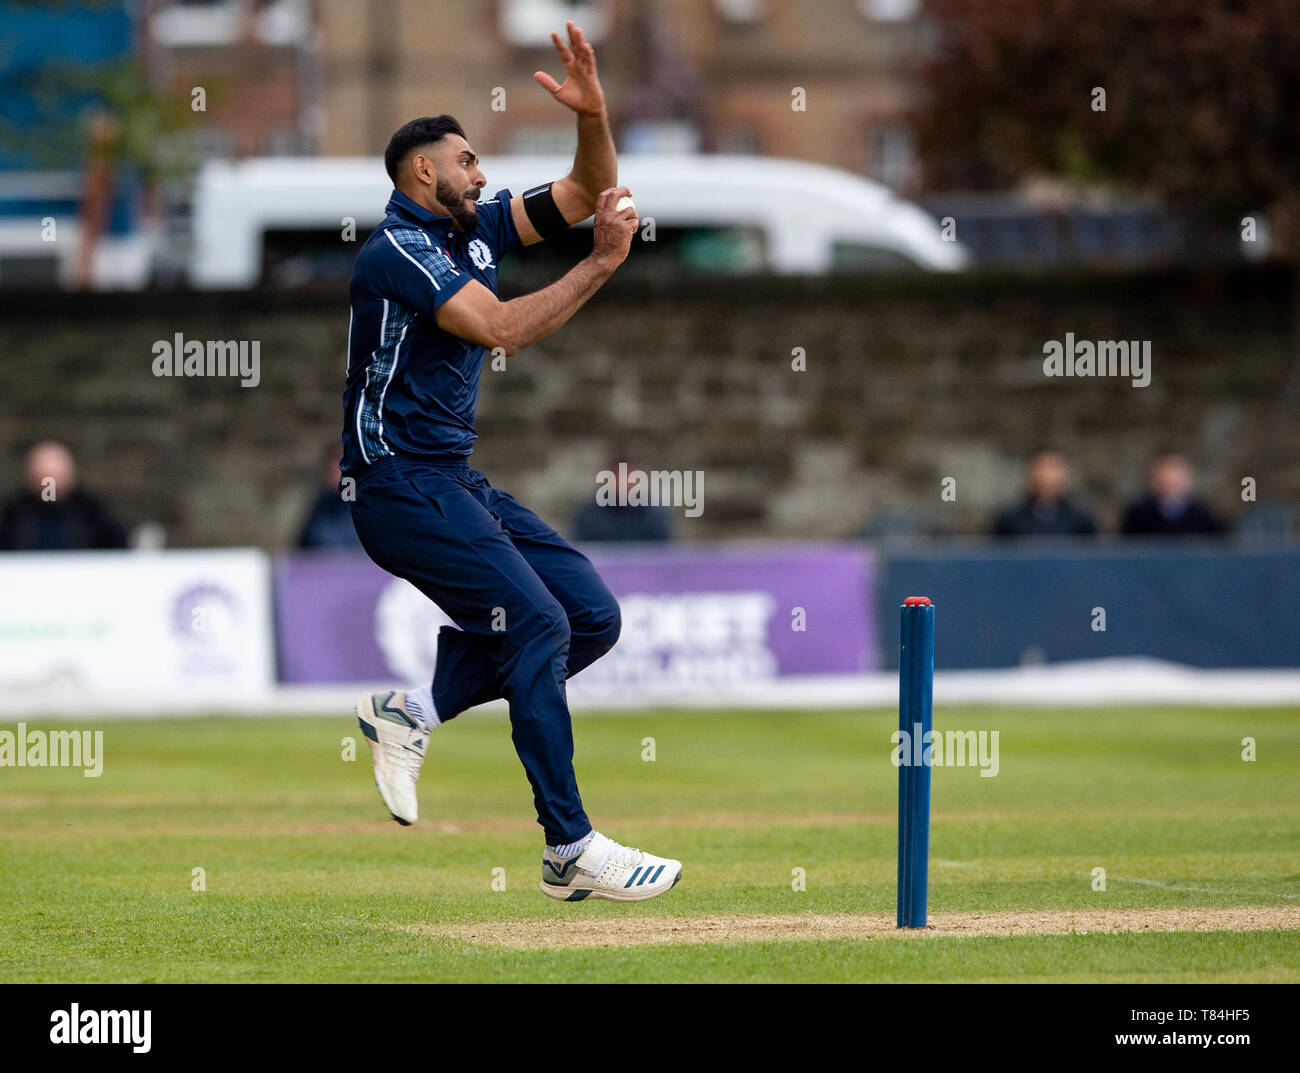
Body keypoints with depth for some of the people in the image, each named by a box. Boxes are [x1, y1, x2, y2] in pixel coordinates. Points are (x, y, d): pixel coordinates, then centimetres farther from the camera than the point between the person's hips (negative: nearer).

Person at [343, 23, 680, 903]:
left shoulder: (475, 230, 14)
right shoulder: (396, 249, -13)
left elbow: (587, 195, 15)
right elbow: (500, 330, -25)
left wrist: (593, 115, -3)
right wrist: (602, 263, -21)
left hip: (460, 484, 10)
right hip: (402, 489, -10)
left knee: (593, 615, 2)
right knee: (538, 621, -19)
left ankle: (414, 710, 6)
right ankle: (571, 850, -19)